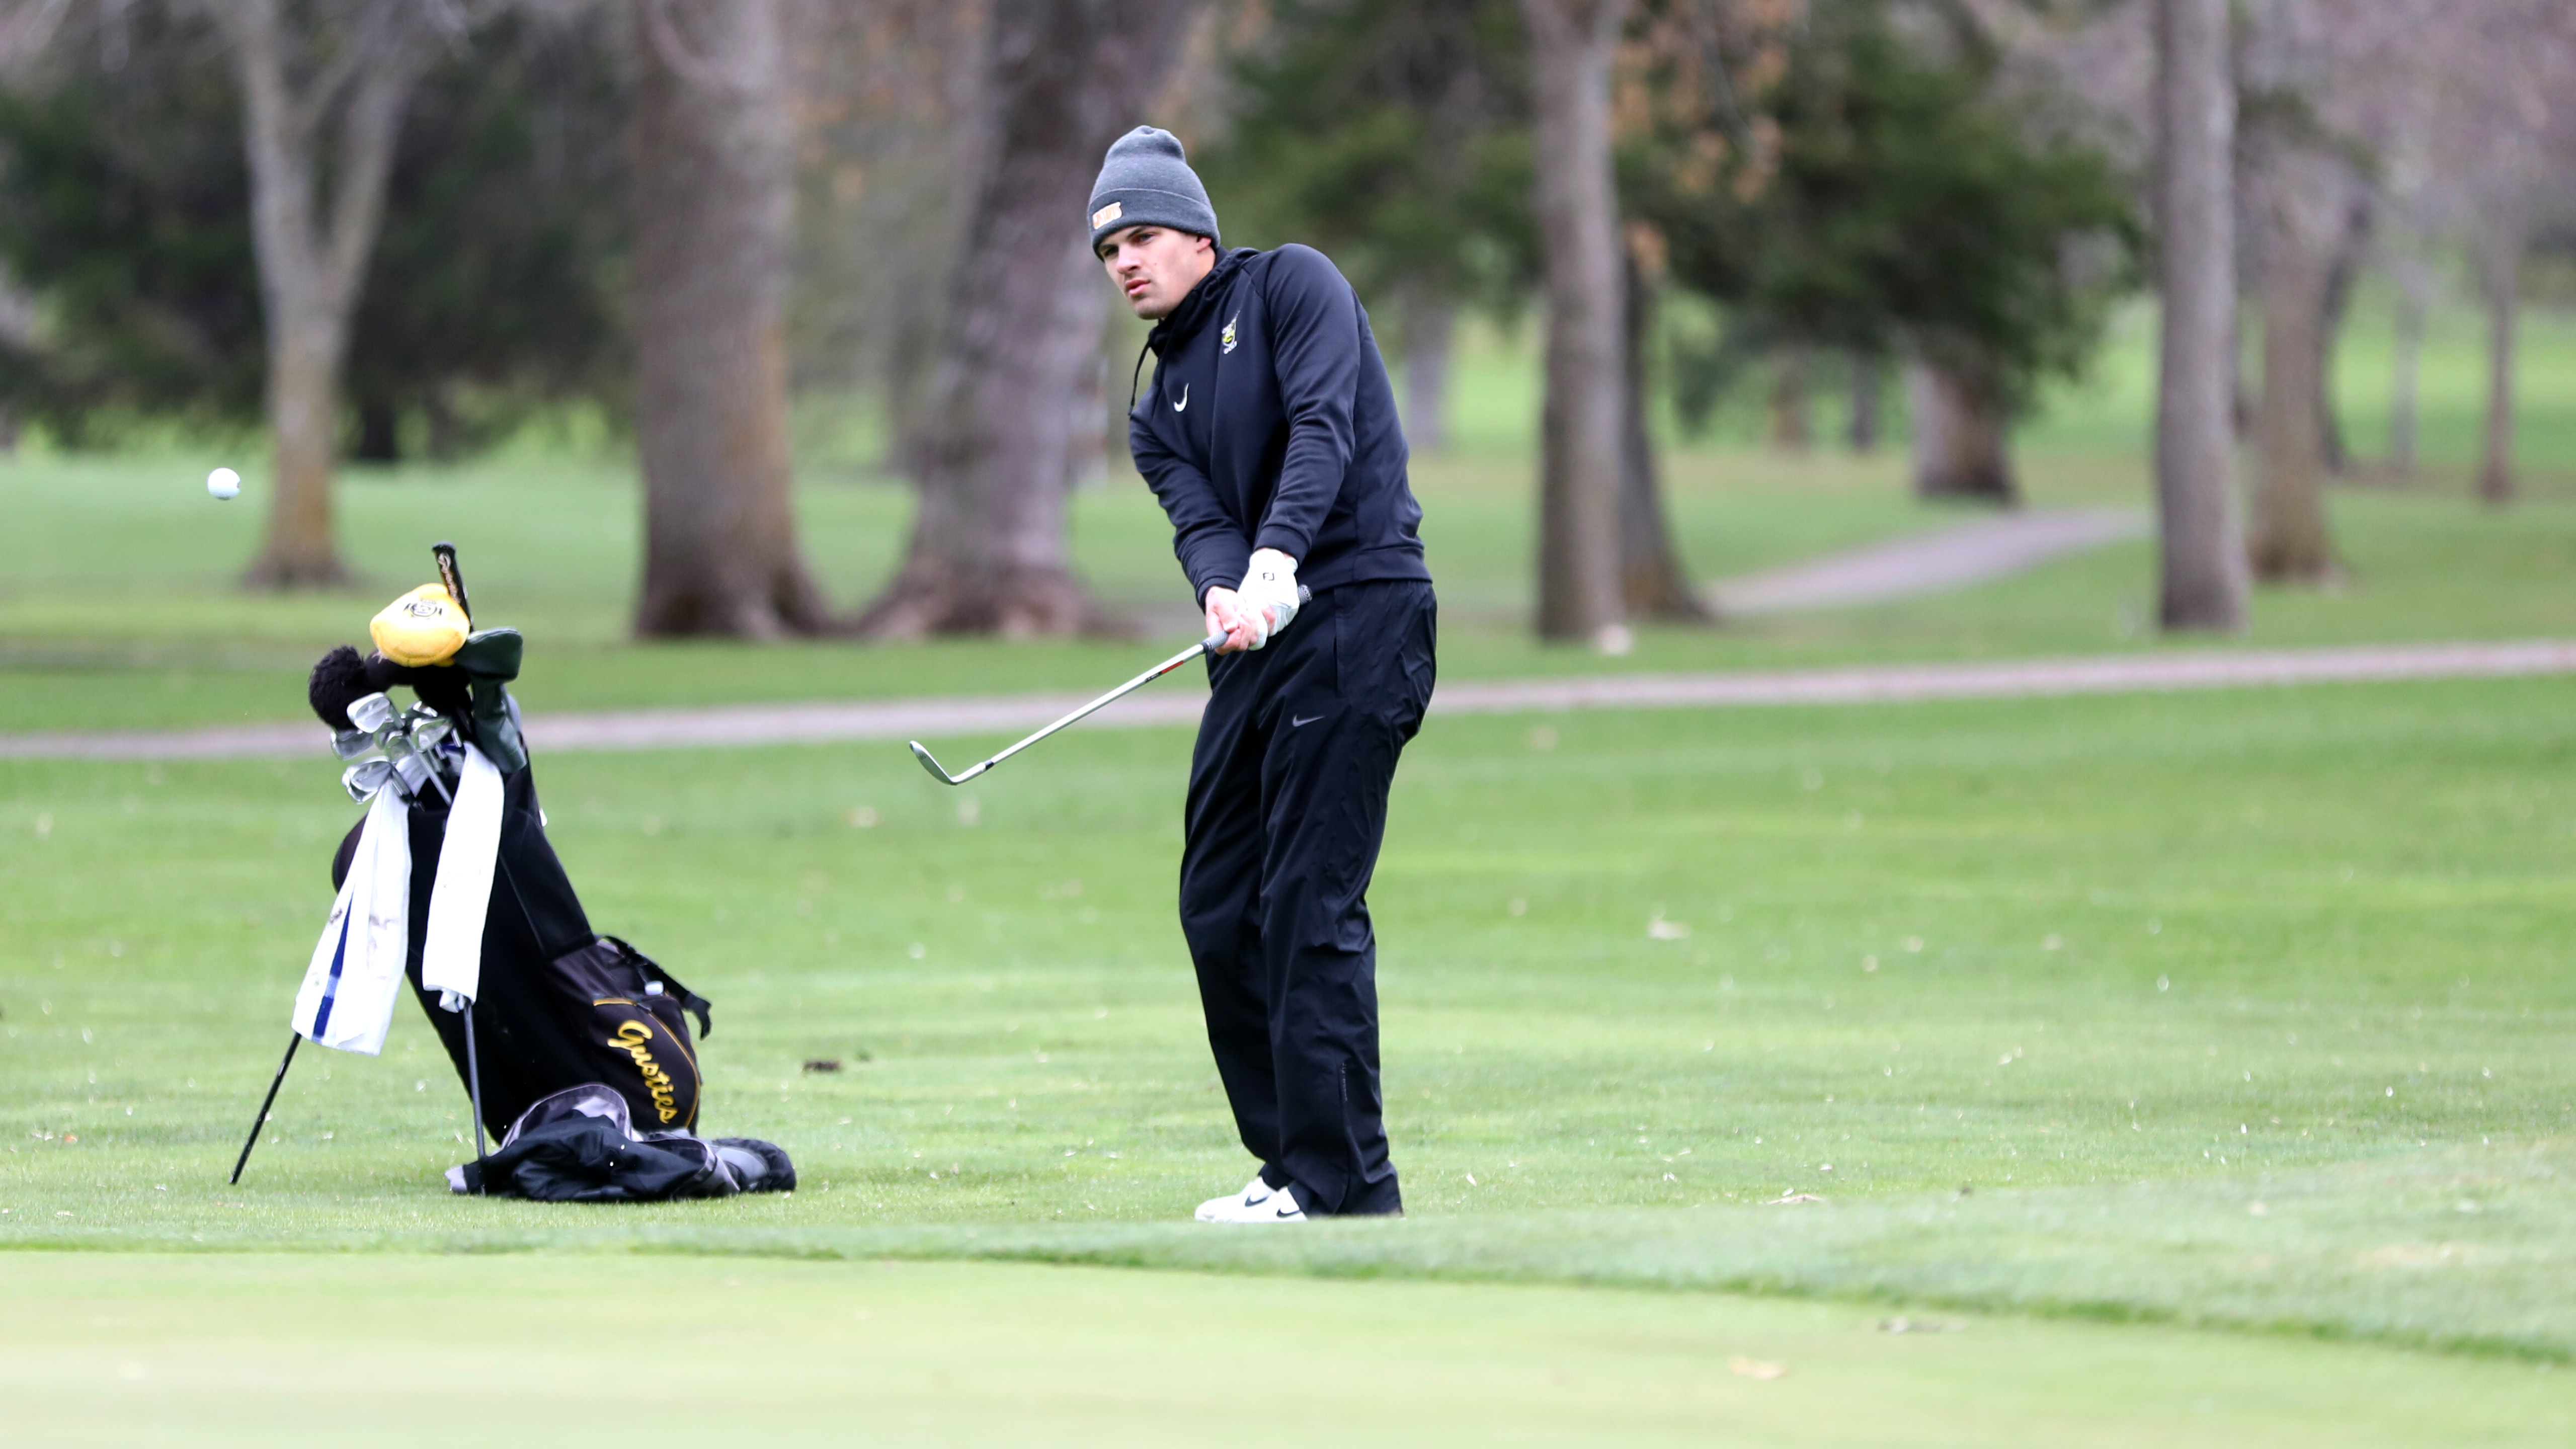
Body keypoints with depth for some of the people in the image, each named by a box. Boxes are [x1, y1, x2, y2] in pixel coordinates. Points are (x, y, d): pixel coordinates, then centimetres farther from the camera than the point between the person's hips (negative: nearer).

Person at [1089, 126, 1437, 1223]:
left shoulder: (1289, 286, 3)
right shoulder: (1158, 409, 21)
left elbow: (1324, 425, -13)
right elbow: (1197, 516, 3)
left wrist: (1274, 566, -26)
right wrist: (1224, 589, -21)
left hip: (1359, 609, -8)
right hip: (1256, 644, 8)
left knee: (1309, 906, -13)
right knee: (1218, 908, 6)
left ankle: (1343, 1183, -12)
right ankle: (1290, 1161, 15)